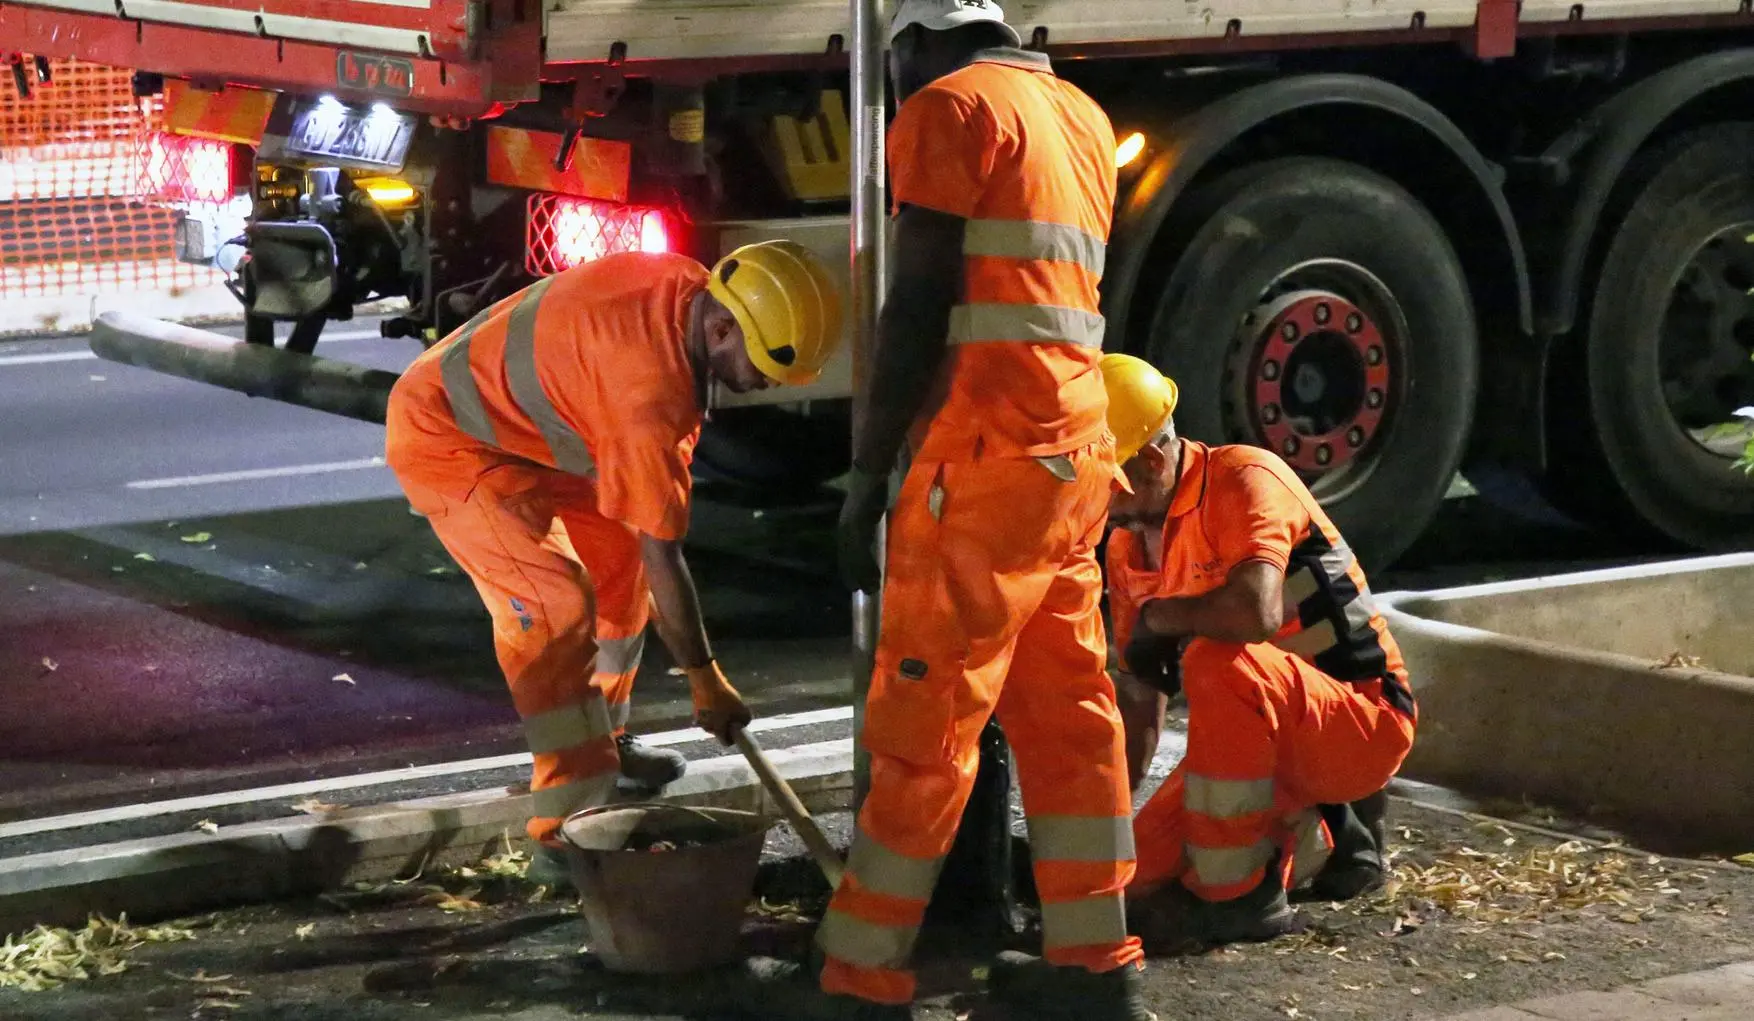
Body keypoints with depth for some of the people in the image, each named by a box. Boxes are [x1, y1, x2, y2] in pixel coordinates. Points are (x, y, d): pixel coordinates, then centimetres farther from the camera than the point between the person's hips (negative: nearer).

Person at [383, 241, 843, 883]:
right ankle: (567, 833, -20)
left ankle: (602, 737, 34)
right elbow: (663, 549, -29)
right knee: (553, 602, -21)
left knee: (620, 558, 15)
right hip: (447, 438, -10)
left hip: (521, 422, 10)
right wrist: (705, 679, -19)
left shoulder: (687, 291, -10)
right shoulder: (647, 386, -36)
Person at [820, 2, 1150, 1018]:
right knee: (1066, 708, 11)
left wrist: (866, 476, -11)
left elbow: (919, 307, -12)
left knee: (923, 721, -6)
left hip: (987, 454, -8)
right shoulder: (1083, 117, 19)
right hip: (1074, 446, 8)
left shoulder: (951, 105, -5)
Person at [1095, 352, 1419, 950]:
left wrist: (1158, 618, -19)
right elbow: (1140, 687, 13)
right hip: (1270, 739, 8)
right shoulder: (1126, 546, 6)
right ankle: (1322, 839, 18)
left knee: (1219, 663, -35)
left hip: (1364, 720, -8)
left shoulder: (1243, 478, -19)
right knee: (1144, 874, -5)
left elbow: (1255, 612, -37)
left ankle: (1234, 895, -23)